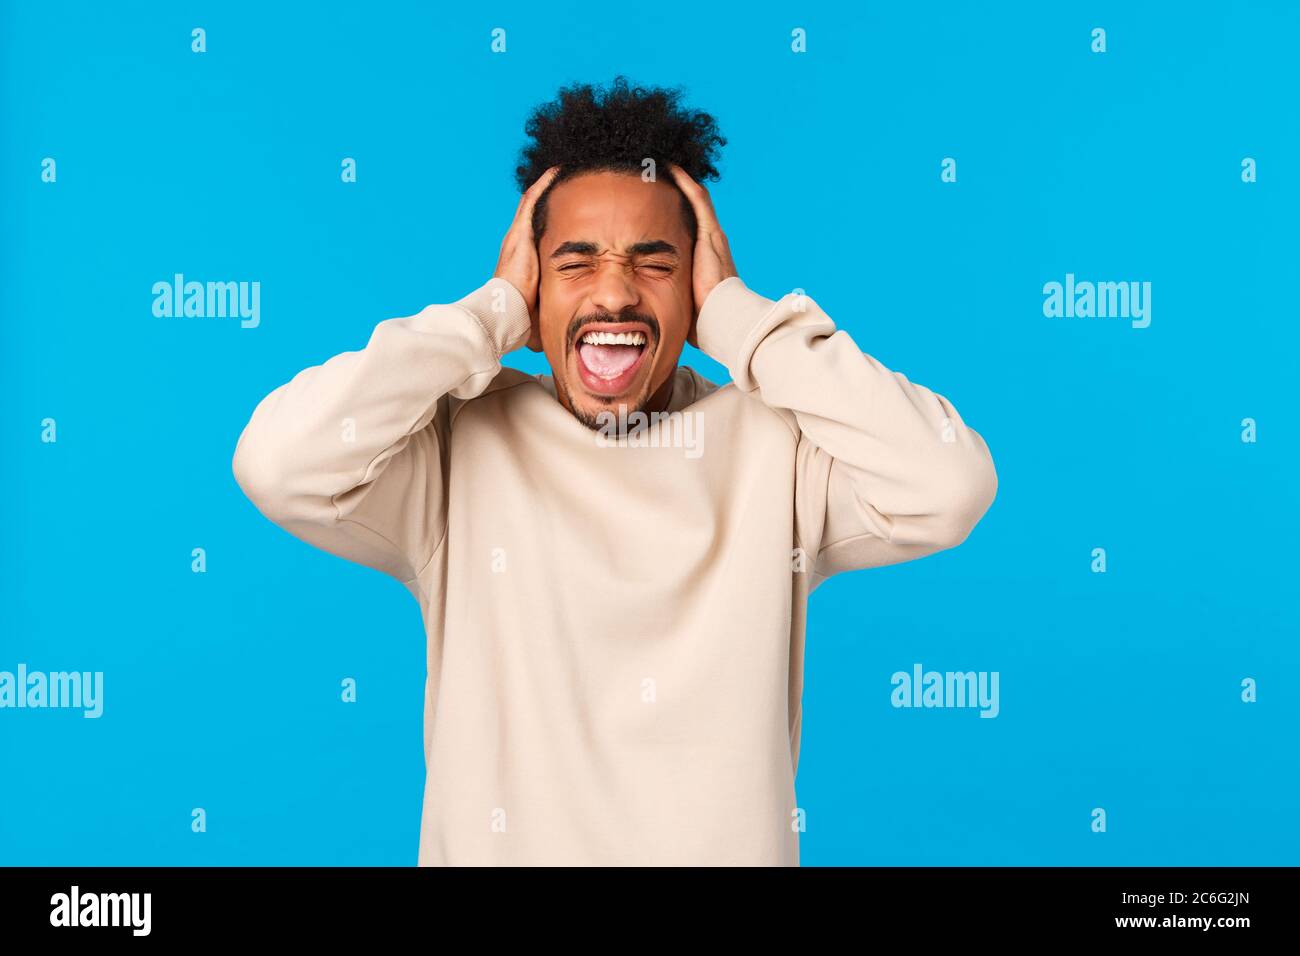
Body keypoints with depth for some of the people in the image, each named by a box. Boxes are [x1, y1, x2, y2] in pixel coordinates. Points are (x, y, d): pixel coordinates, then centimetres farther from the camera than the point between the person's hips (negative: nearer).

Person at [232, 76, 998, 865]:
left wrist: (736, 314, -14)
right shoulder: (456, 447, -7)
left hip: (734, 845, 0)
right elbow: (278, 466, -21)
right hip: (493, 846, 0)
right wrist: (494, 310, -14)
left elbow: (951, 489, -20)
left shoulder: (776, 444, -6)